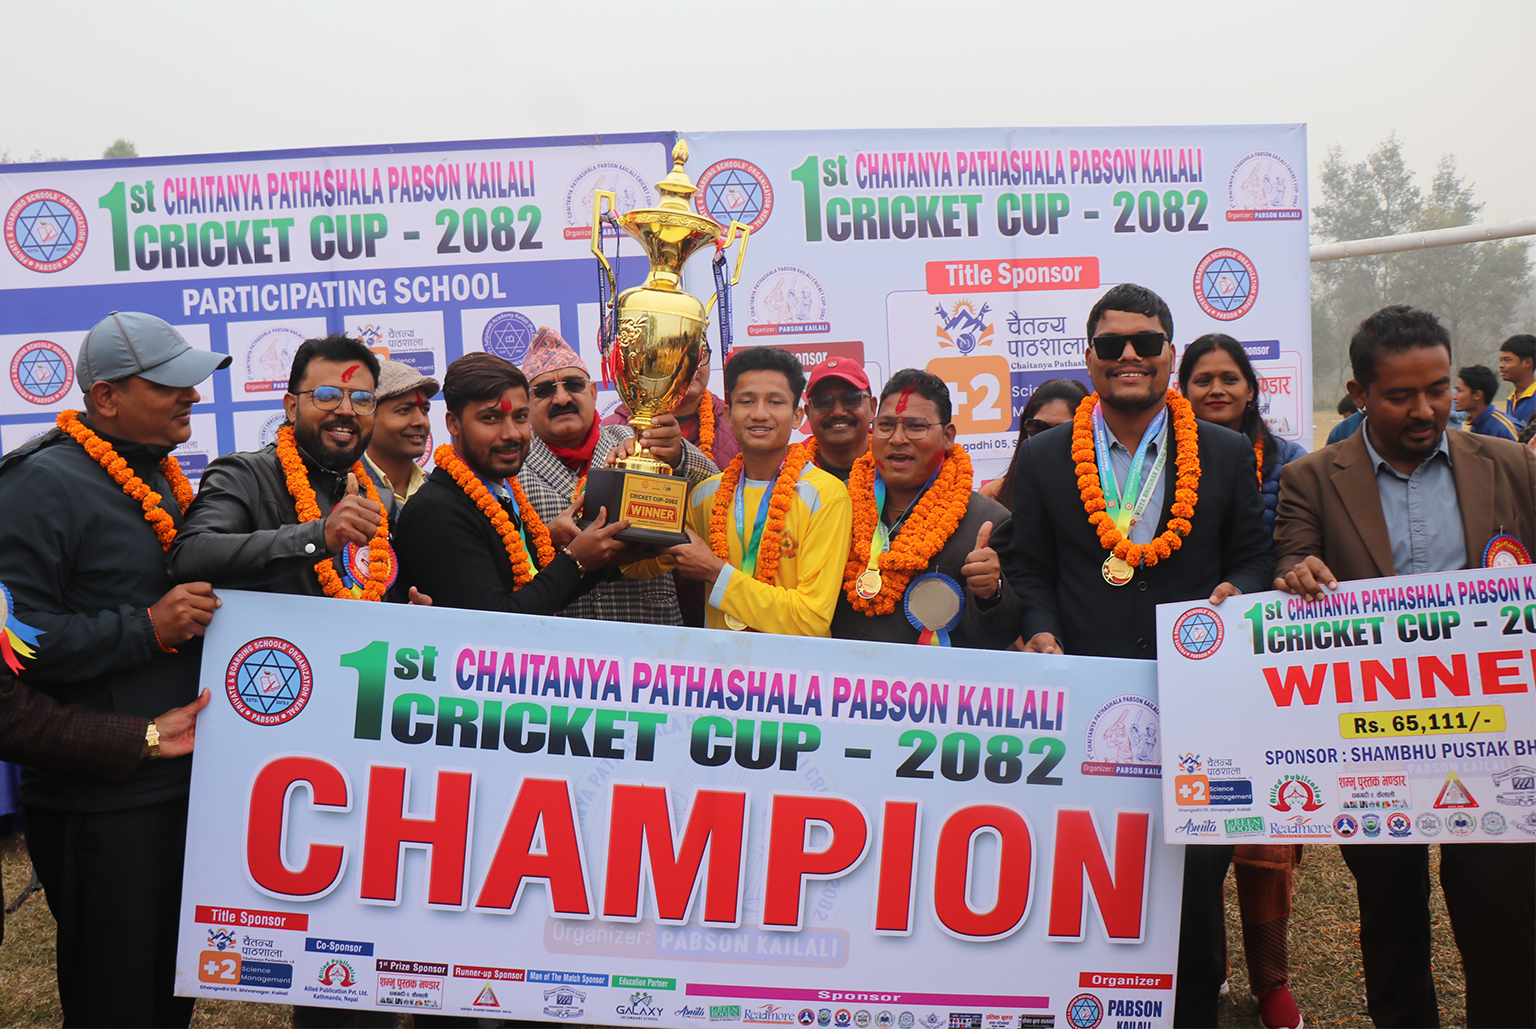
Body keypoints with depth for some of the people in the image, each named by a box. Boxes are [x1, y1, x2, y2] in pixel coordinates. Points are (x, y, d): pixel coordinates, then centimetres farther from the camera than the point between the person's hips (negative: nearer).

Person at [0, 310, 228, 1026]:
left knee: (175, 992, 19)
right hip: (100, 801, -8)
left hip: (184, 781, 8)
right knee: (115, 1002, 4)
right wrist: (148, 627, -23)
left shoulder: (165, 478, 15)